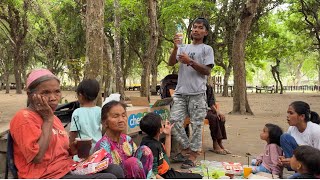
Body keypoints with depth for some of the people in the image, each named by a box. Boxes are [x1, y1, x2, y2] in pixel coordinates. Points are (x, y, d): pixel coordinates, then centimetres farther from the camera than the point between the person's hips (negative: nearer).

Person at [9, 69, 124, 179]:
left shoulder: (53, 118, 16)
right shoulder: (24, 118, -11)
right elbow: (37, 157, -23)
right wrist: (48, 120, -16)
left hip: (67, 169, 9)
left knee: (116, 170, 1)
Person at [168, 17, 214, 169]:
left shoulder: (207, 49, 6)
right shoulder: (183, 48, 18)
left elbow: (207, 71, -3)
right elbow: (171, 63, 4)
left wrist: (190, 61, -12)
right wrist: (175, 47, -9)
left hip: (197, 93, -4)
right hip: (180, 92, 4)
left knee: (196, 124, -1)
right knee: (174, 120, -2)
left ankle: (193, 154, 10)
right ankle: (186, 148, 15)